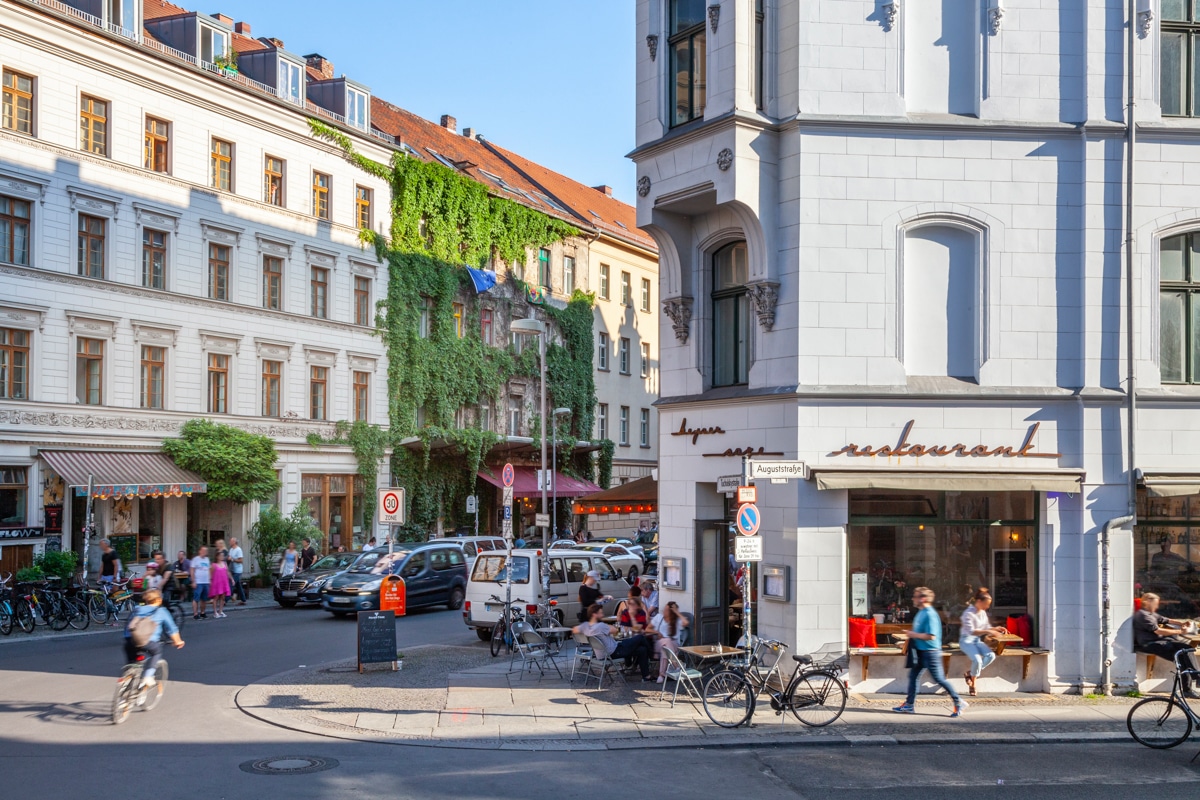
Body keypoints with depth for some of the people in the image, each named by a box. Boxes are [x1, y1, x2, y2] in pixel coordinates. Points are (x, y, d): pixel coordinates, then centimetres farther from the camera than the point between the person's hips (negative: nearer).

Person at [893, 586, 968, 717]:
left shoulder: (930, 614, -21)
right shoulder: (920, 613, 10)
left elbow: (931, 636, -27)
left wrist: (914, 635, -18)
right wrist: (912, 635, 6)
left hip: (930, 651, -10)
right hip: (920, 651, 10)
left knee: (939, 679, -3)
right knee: (912, 675, 10)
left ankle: (959, 702, 8)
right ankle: (909, 704, 16)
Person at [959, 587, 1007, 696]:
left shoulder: (983, 613, 9)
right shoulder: (968, 613, -16)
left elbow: (986, 627, 18)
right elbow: (971, 631, -24)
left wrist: (996, 628, -2)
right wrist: (988, 632, -32)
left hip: (977, 640, 7)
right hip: (967, 640, -7)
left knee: (991, 655, -21)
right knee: (977, 660, -31)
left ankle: (970, 673, -3)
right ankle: (972, 685, -4)